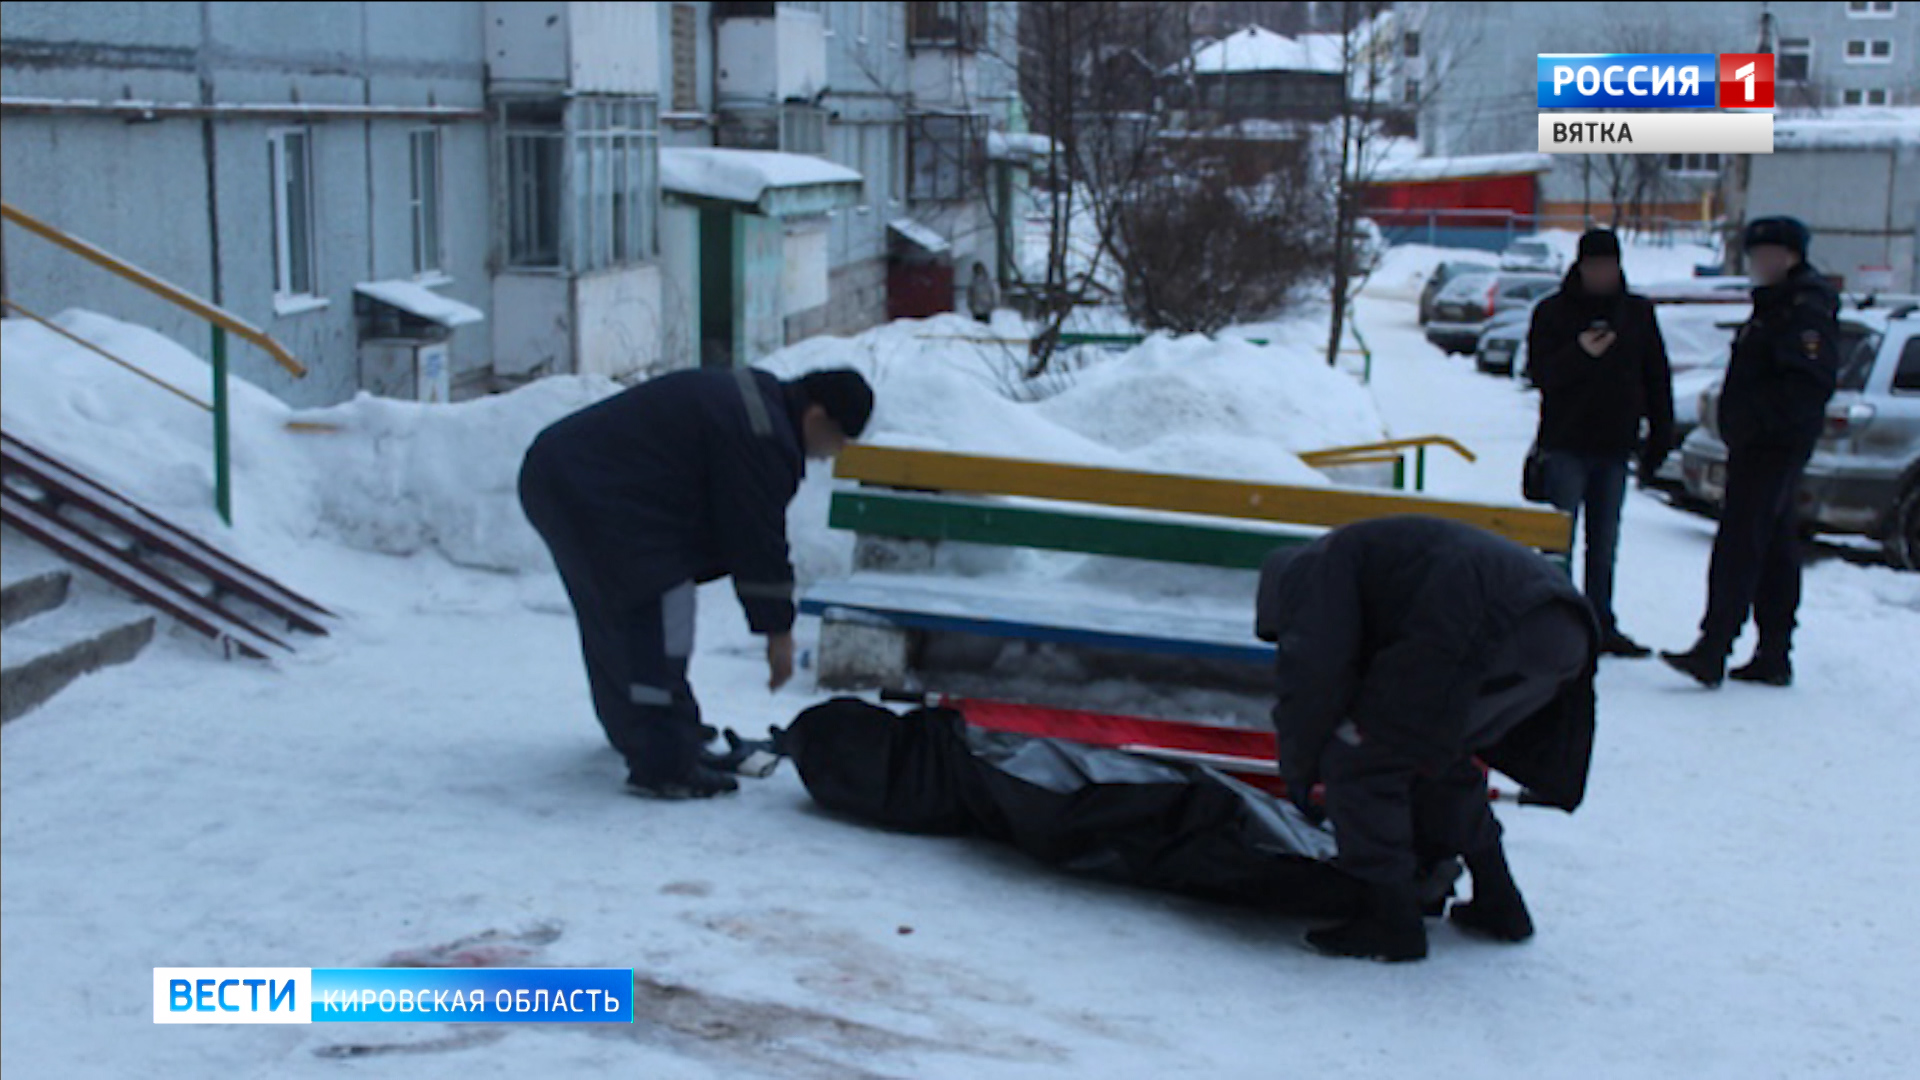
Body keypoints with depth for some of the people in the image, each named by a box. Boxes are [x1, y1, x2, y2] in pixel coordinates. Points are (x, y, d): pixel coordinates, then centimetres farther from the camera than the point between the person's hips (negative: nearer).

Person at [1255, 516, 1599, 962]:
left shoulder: (1318, 564, 13)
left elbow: (1315, 675, -3)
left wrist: (1298, 771, 12)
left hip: (1491, 637, -10)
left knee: (1356, 761, 0)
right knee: (1437, 759, 30)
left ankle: (1391, 921, 3)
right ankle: (1497, 903, 34)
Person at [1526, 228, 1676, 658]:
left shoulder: (1638, 313, 9)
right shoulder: (1553, 312, -1)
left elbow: (1657, 380, 11)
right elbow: (1542, 372, -10)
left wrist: (1660, 438, 7)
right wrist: (1579, 354, -28)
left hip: (1615, 447, 4)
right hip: (1566, 444, -4)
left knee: (1604, 546, 10)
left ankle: (1601, 626, 16)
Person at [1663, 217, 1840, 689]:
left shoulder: (1805, 309, -13)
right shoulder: (1774, 305, 20)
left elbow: (1810, 381, -24)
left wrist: (1759, 416, -24)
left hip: (1771, 449, -11)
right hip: (1762, 449, 11)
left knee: (1738, 547, -15)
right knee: (1775, 553, 14)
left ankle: (1711, 653, -18)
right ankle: (1774, 657, 21)